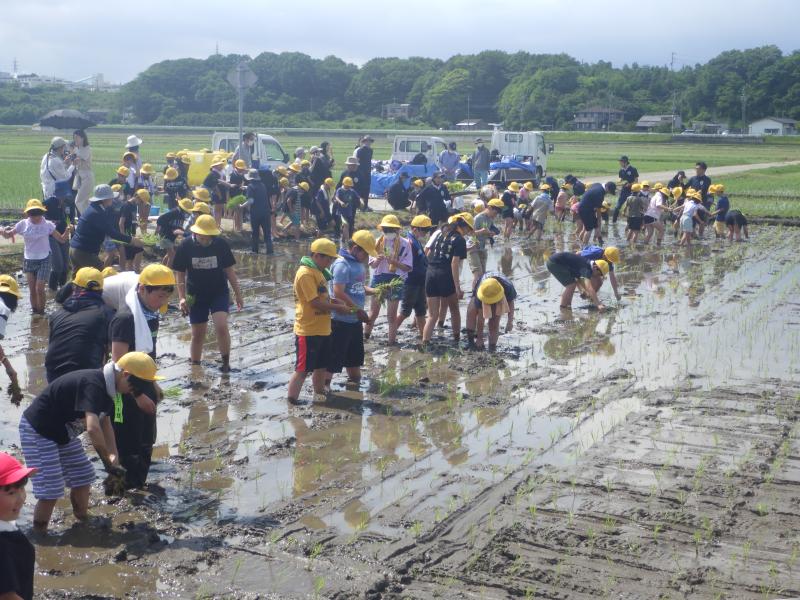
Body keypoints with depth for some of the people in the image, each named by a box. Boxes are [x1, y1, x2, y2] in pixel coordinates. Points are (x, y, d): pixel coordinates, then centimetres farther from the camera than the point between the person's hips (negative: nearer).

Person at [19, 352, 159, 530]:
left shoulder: (106, 387, 0)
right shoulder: (93, 384, -31)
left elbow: (105, 424, 9)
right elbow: (93, 428, -43)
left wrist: (114, 456, -5)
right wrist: (108, 462, -32)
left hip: (63, 432, 10)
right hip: (37, 430, -10)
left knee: (82, 477, 13)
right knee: (51, 491, -11)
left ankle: (82, 525, 30)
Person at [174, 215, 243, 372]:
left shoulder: (221, 244, -10)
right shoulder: (185, 247, -10)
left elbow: (229, 270, 0)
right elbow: (180, 274, -2)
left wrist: (238, 294, 4)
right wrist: (182, 298, -9)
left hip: (219, 293, -1)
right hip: (196, 295, 1)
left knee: (221, 327, -20)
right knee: (198, 334, 7)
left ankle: (226, 362, -3)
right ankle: (194, 365, 25)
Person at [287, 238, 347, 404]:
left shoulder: (318, 272, 12)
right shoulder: (305, 274, -19)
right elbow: (315, 302, -23)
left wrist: (335, 301, 3)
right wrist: (338, 308, -14)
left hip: (322, 329, 9)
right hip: (308, 331, -9)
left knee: (321, 366, 19)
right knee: (303, 369, -3)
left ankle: (319, 395, 33)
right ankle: (292, 400, 4)